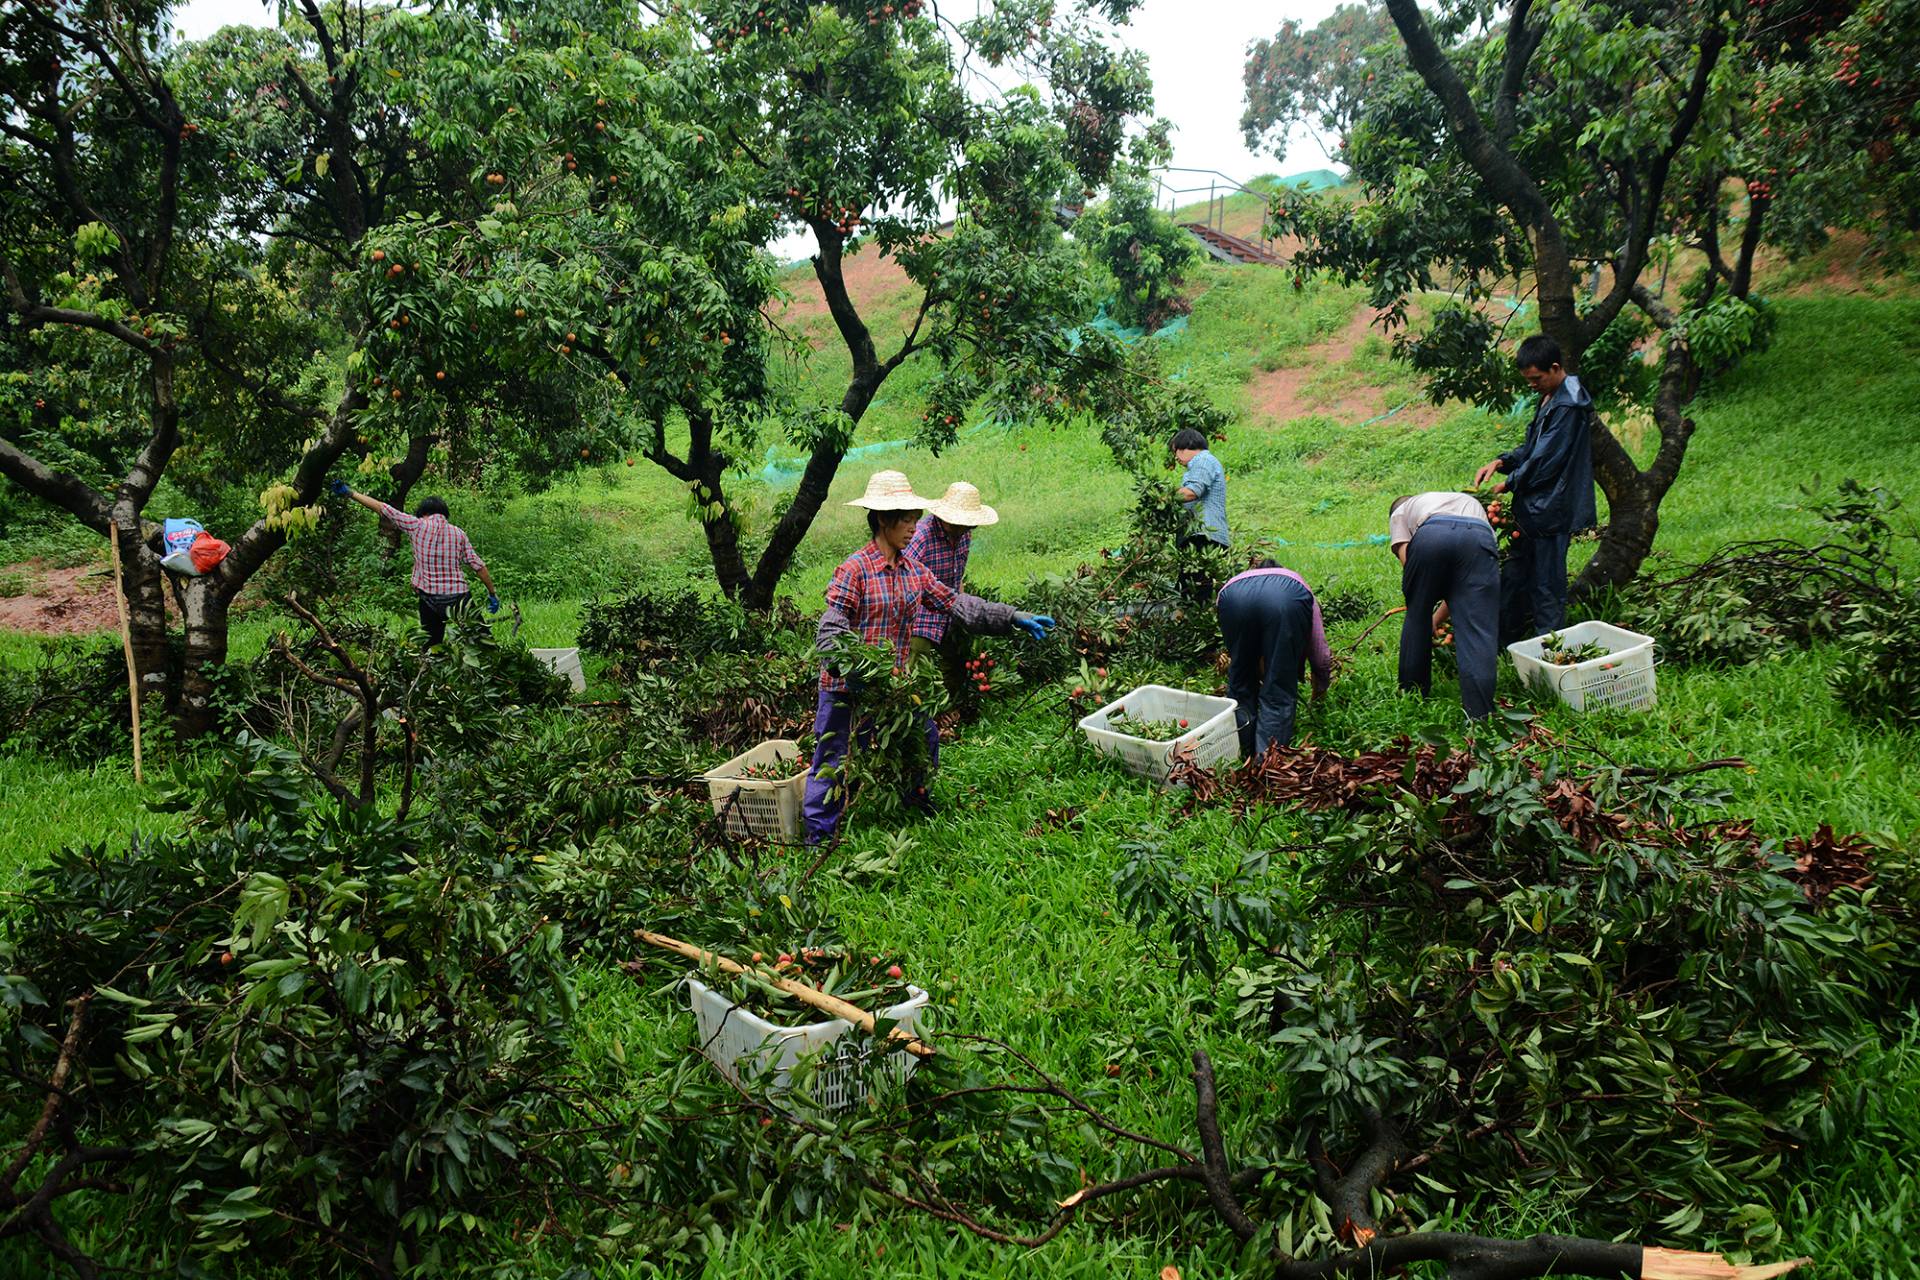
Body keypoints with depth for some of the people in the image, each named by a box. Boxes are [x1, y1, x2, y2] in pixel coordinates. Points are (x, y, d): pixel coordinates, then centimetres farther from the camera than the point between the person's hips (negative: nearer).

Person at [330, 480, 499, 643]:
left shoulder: (417, 526, 1)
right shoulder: (458, 533, 6)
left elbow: (382, 508, 4)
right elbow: (478, 565, 4)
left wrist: (350, 493, 11)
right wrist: (492, 593, 12)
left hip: (430, 598, 0)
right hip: (458, 597, 0)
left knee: (431, 645, 11)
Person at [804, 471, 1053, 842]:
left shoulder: (913, 570, 5)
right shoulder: (854, 569, -17)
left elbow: (954, 603, 5)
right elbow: (831, 631, -20)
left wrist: (1012, 617, 0)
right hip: (846, 684, -7)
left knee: (925, 736, 17)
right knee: (832, 758, 3)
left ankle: (916, 799, 41)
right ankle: (818, 835, 15)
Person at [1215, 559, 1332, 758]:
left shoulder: (1234, 581, 45)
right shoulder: (1299, 588, 42)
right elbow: (1320, 654, 39)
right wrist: (1321, 686, 58)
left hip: (1234, 598, 2)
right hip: (1286, 601, -2)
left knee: (1240, 682, 22)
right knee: (1279, 690, 10)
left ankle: (1241, 755, 28)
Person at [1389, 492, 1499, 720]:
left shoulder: (1400, 512, 36)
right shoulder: (1470, 502, 47)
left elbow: (1407, 558, 16)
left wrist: (1429, 619, 22)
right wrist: (1437, 619, 45)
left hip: (1430, 536, -2)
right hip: (1480, 537, 2)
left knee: (1417, 618, 19)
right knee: (1478, 630, -2)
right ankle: (1480, 715, -12)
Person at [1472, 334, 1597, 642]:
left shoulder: (1568, 406, -18)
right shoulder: (1550, 397, 13)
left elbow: (1545, 460, -20)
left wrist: (1508, 484, -9)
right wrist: (1501, 462, 3)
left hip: (1551, 510, -10)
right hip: (1533, 507, 10)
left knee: (1546, 588, -1)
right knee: (1513, 576, 17)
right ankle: (1502, 643, 28)